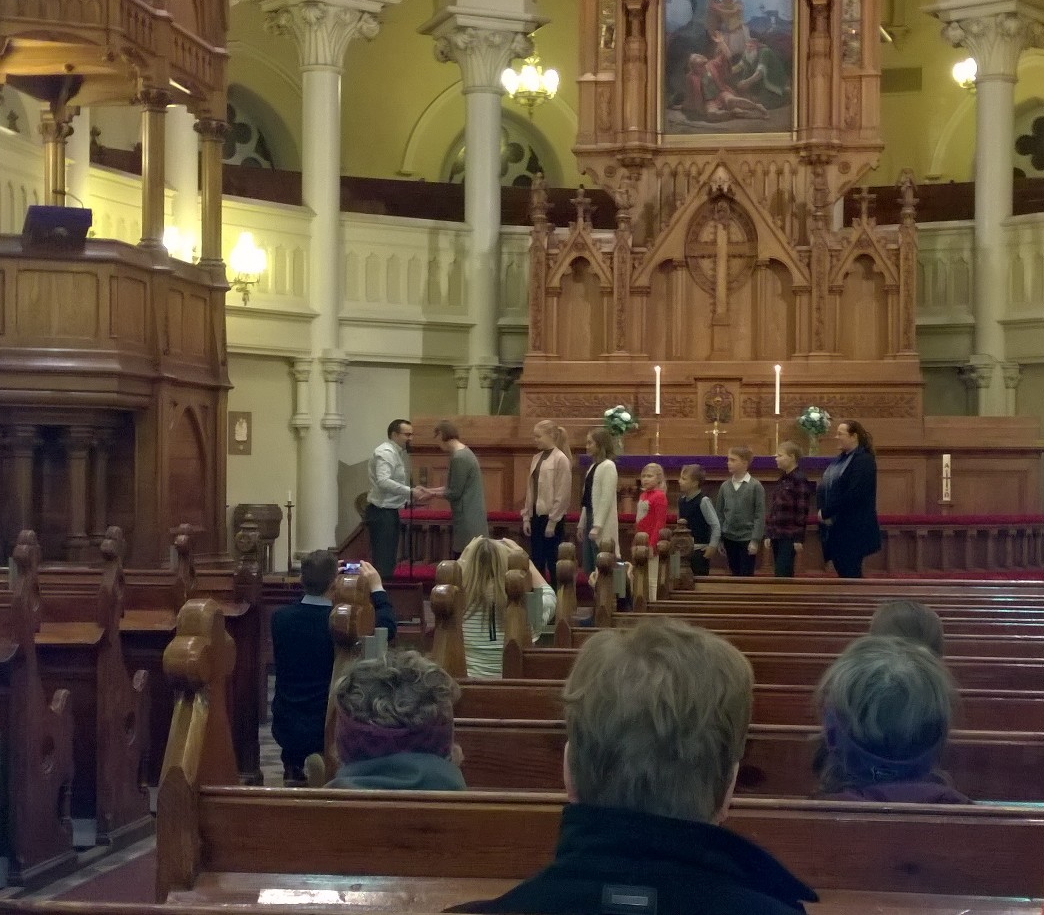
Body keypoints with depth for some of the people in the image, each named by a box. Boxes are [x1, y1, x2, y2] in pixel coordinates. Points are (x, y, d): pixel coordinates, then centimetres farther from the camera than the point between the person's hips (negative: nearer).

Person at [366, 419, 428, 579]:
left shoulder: (399, 452, 16)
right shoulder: (386, 452, -15)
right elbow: (383, 481, -29)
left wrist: (413, 492, 5)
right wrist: (410, 492, -28)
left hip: (390, 511, 10)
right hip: (381, 512, -10)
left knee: (390, 560, 14)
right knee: (383, 561, -11)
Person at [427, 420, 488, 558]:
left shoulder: (459, 458, -18)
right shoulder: (464, 453, 12)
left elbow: (454, 493, -17)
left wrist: (432, 494, -4)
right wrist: (429, 490, 13)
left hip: (467, 521, -10)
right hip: (470, 518, 10)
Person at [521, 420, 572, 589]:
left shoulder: (560, 459, -10)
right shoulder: (536, 458, 11)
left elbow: (562, 495, -13)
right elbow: (530, 490, 13)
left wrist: (552, 522, -15)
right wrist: (526, 517, 8)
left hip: (552, 518, -7)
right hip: (536, 516, 7)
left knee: (553, 563, 0)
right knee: (536, 562, 10)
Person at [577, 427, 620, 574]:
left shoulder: (608, 466, -11)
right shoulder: (593, 466, 15)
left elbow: (607, 499, -17)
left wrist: (597, 527, -21)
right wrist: (581, 524, 16)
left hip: (602, 525, -9)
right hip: (590, 519, 9)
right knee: (589, 569, 9)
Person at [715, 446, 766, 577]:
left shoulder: (755, 486, -7)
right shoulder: (725, 486, 5)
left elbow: (760, 516, -8)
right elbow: (719, 513, 9)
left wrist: (755, 540, -12)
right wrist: (719, 539, 6)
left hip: (747, 539, -4)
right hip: (729, 538, 4)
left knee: (746, 576, -2)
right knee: (735, 574, 10)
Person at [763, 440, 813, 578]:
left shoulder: (799, 480, -9)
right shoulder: (782, 480, 15)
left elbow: (802, 511, -12)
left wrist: (799, 538, -15)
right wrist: (768, 534, 13)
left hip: (790, 537, -8)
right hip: (777, 535, 8)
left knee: (782, 575, -12)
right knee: (783, 574, 9)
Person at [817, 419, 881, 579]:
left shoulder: (864, 461, -12)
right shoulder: (840, 460, 16)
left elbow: (854, 494, -21)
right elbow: (825, 489, 16)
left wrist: (827, 512, -16)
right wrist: (822, 510, -3)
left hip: (853, 529, -9)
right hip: (836, 529, 9)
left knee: (850, 573, -6)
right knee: (843, 572, 11)